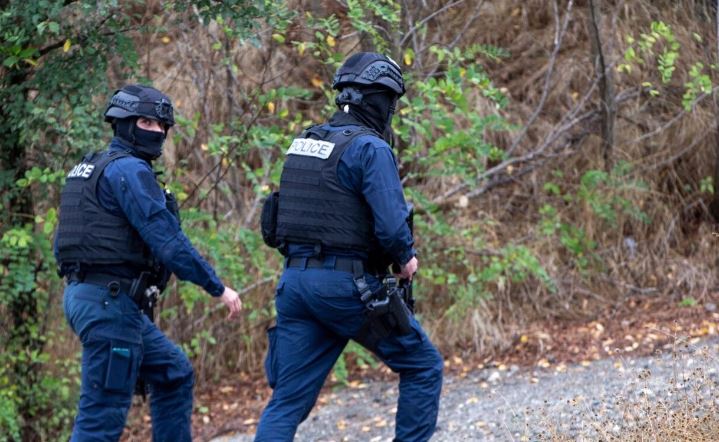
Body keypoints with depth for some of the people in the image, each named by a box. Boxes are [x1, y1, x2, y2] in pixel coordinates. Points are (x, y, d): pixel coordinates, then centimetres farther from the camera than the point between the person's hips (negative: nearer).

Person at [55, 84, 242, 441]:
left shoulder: (88, 170, 18)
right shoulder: (129, 170, -12)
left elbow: (61, 244, 21)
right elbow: (167, 240, -19)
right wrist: (218, 289, -13)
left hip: (85, 294, 10)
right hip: (111, 303, -10)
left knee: (174, 373, 21)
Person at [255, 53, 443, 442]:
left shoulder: (303, 143, 14)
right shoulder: (370, 148, -11)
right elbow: (391, 223, -18)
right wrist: (406, 259, 0)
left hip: (295, 280, 7)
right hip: (347, 285, -7)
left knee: (287, 402, 5)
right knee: (423, 367, 10)